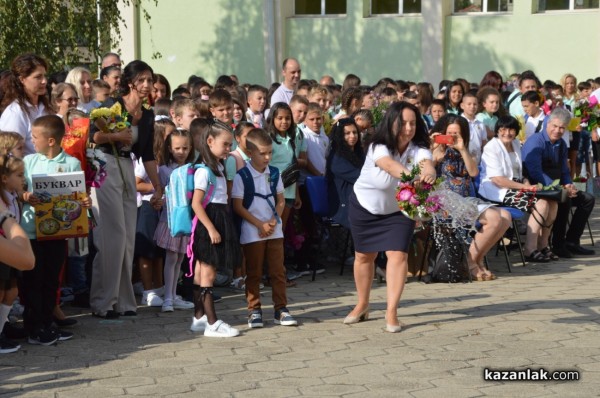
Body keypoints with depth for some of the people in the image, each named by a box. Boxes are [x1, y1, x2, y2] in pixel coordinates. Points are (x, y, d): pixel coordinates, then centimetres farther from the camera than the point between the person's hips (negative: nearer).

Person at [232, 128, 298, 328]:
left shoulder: (274, 173, 5)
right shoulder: (242, 176, -9)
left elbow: (281, 201, 10)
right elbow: (238, 206, -10)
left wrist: (274, 220, -7)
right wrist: (260, 224, -13)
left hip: (274, 230, 4)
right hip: (252, 232, -4)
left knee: (278, 270, 5)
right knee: (254, 273, 4)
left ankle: (281, 309, 11)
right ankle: (254, 310, 12)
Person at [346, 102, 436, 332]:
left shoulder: (418, 149, -22)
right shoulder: (379, 148, -28)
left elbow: (426, 162, -45)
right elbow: (389, 164, -50)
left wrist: (429, 173, -70)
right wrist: (410, 175, -71)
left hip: (398, 210, 1)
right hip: (365, 207, -1)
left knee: (398, 255, -13)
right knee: (364, 255, 11)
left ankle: (391, 312, -6)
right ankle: (362, 306, 31)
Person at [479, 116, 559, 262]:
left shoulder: (516, 144, 16)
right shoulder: (492, 148, -10)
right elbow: (497, 179, -19)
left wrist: (527, 184, 3)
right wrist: (524, 187, -20)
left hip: (515, 187, 9)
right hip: (497, 192, -9)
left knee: (552, 202, -8)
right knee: (542, 204, -23)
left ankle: (543, 245, 1)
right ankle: (530, 250, -21)